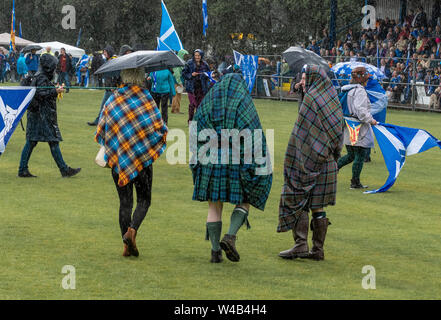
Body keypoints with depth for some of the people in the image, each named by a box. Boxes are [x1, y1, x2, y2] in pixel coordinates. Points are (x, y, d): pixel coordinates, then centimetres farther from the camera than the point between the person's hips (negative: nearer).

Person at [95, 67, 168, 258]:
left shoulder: (112, 100, 5)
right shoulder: (144, 96, -6)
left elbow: (100, 131, 9)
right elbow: (158, 126, -9)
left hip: (118, 157, 3)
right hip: (143, 155, -3)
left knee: (125, 201, 9)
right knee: (144, 200, 7)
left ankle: (127, 245, 3)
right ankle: (132, 231, -19)